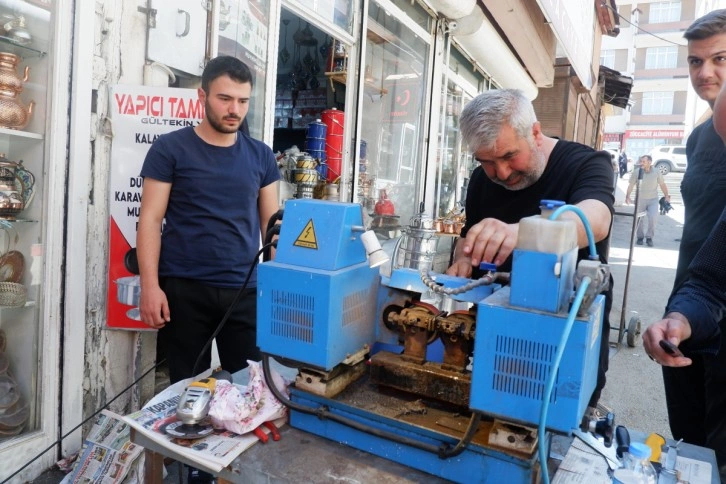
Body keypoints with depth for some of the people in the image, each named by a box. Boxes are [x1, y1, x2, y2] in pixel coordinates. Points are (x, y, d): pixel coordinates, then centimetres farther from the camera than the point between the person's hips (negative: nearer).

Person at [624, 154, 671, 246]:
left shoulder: (656, 172, -6)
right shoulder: (636, 172, -10)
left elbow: (662, 184, 6)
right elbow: (631, 185, -4)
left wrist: (666, 196, 4)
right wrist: (627, 196, -14)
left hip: (653, 199, 0)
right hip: (640, 199, 0)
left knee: (653, 218, -12)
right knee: (638, 219, 6)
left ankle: (649, 237, 6)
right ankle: (640, 237, 25)